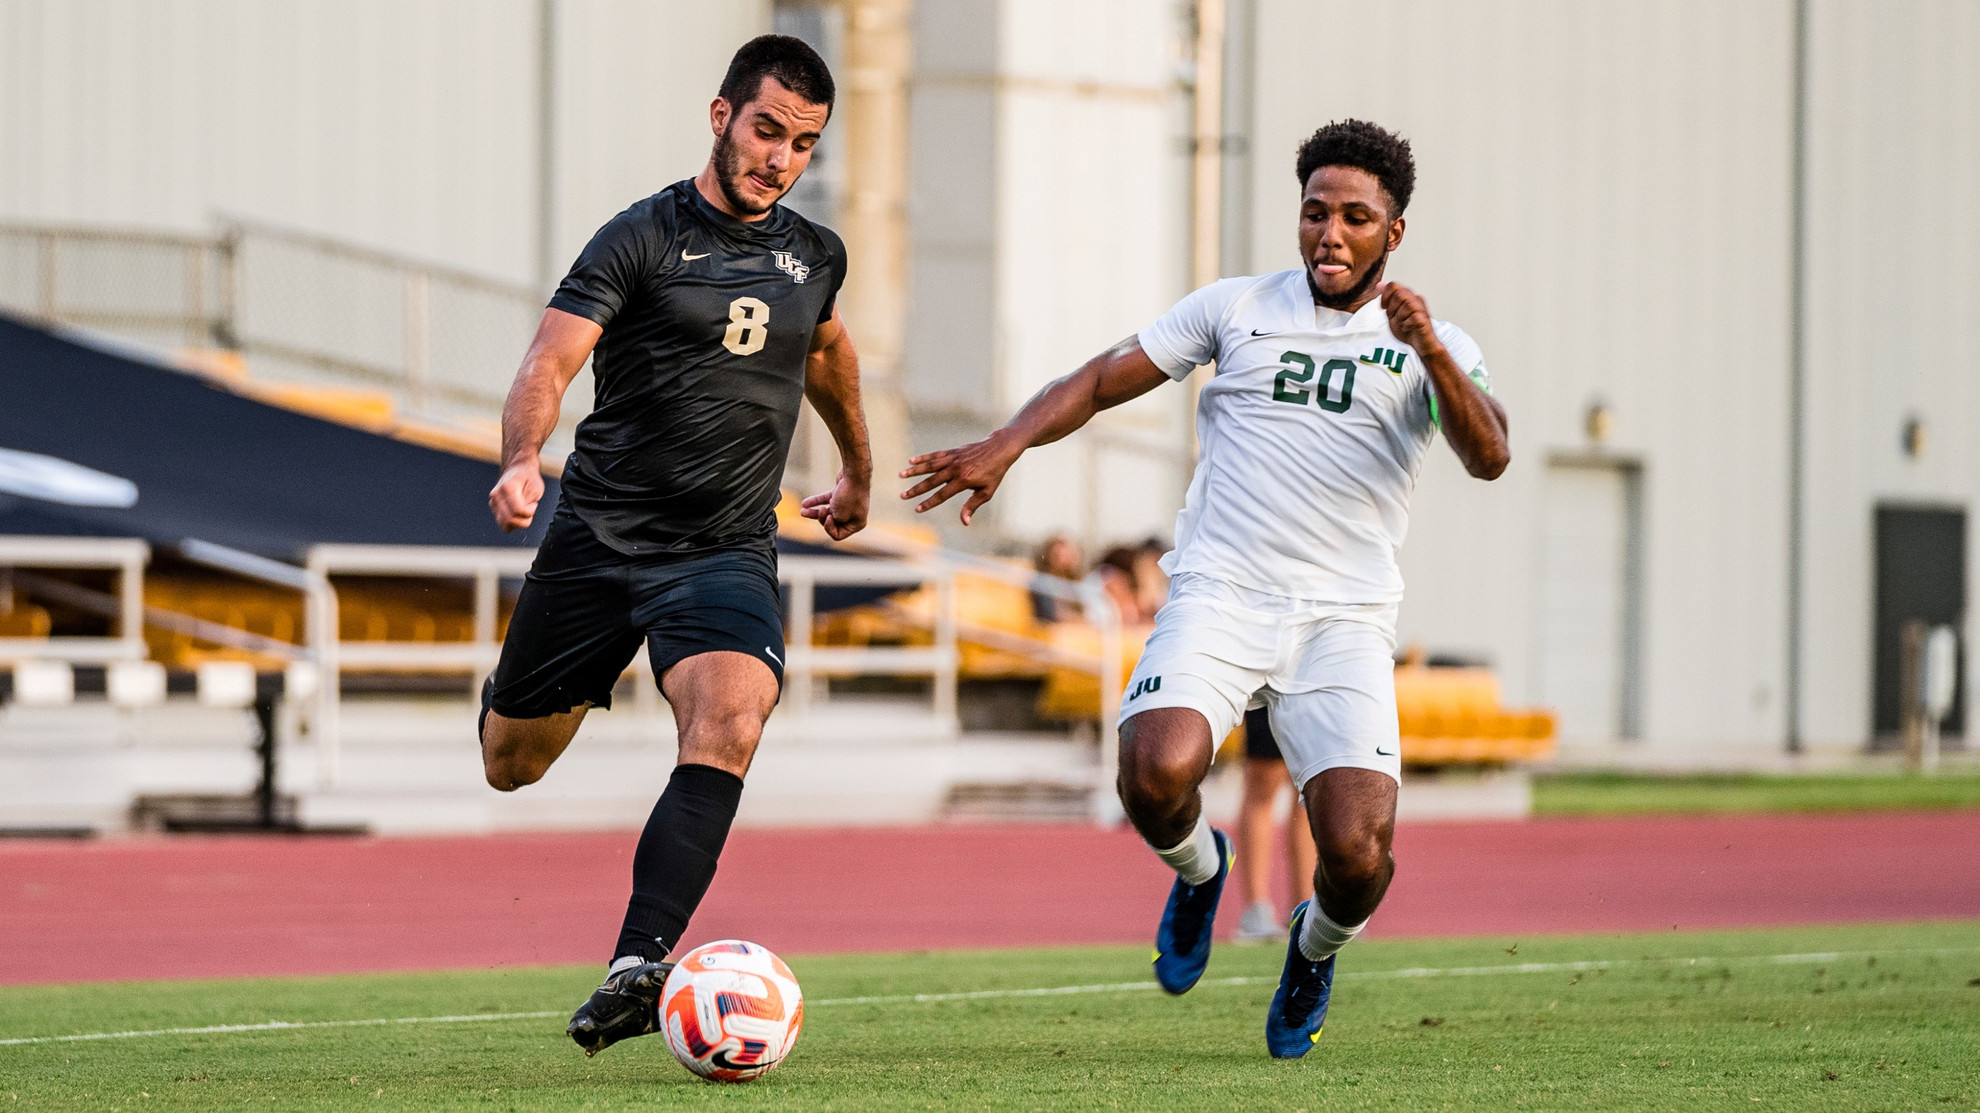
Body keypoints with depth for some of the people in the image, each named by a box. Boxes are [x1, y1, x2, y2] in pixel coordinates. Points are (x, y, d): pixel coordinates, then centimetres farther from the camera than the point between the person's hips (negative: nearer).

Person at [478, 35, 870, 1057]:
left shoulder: (814, 256, 9)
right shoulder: (642, 238, -7)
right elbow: (549, 363, -18)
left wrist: (858, 470, 45)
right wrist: (522, 458, -38)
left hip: (727, 552, 2)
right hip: (599, 539, -2)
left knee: (728, 723, -29)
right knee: (511, 768, 11)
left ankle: (636, 969, -35)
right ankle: (510, 695, 51)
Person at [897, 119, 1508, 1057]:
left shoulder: (1433, 349, 8)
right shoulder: (1237, 309, 12)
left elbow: (1488, 457, -8)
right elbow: (1104, 378, 12)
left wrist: (1431, 354, -25)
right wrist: (1007, 443, -5)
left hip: (1345, 622, 0)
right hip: (1217, 597, 0)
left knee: (1358, 855, -18)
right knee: (1156, 776, -30)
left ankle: (1315, 949, 20)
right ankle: (1198, 871, 9)